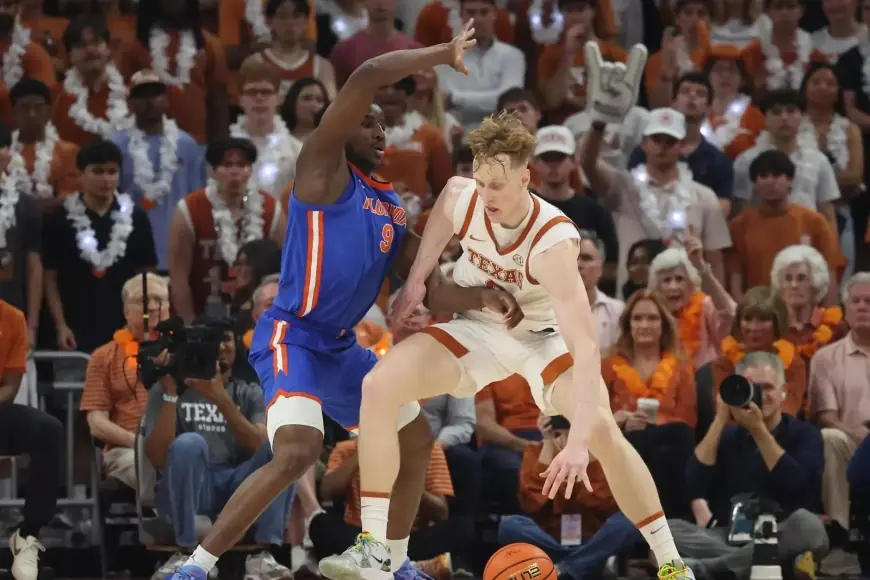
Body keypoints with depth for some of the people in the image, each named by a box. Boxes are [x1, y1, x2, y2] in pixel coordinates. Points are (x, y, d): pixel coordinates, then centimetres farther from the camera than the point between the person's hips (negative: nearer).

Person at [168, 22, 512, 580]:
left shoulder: (392, 208, 15)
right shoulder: (323, 168, -8)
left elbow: (428, 286, 12)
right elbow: (366, 78, -20)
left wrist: (480, 298, -9)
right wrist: (445, 54, -12)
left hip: (342, 347, 10)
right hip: (292, 338, -10)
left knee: (418, 440, 17)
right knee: (297, 452, -29)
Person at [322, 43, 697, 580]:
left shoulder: (553, 239, -36)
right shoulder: (463, 199, -23)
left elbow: (585, 345, -43)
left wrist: (578, 440, -54)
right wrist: (418, 278, -1)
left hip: (545, 334, -4)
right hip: (477, 328, 4)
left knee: (604, 431, -27)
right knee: (379, 385, -20)